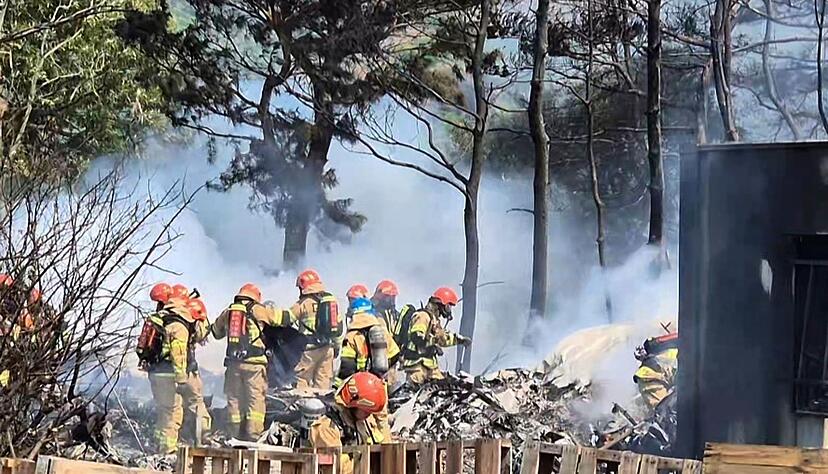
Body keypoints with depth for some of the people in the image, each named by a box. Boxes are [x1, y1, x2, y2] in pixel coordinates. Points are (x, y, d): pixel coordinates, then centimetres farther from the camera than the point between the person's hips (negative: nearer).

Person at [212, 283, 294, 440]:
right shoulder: (258, 310, 0)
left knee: (234, 399, 9)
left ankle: (234, 436, 8)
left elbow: (216, 332, 26)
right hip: (254, 362, -4)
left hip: (233, 362, 4)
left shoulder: (228, 312, 13)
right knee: (256, 399, -2)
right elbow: (285, 317, 5)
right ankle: (253, 436, -9)